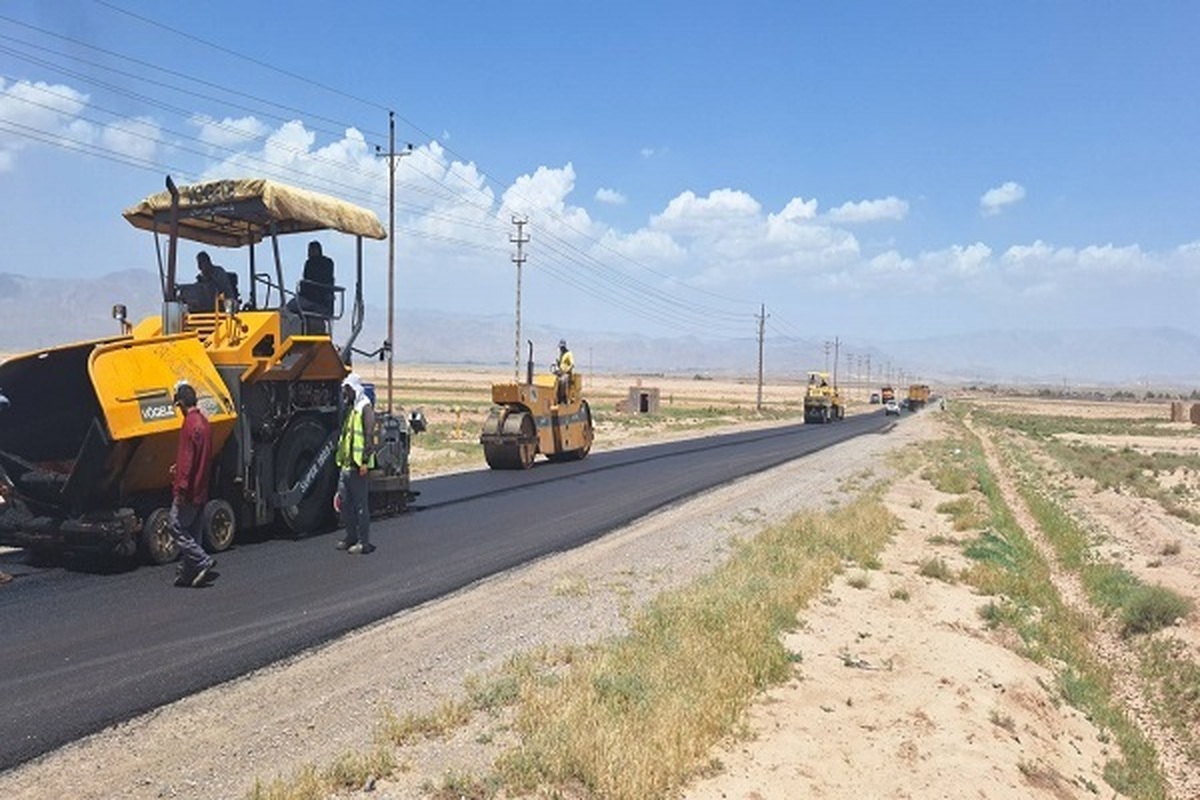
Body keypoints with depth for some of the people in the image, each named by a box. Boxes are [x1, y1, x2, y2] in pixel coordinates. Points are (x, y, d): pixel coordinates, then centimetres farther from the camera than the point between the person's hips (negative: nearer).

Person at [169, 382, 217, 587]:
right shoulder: (203, 421, 12)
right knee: (193, 532, 12)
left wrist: (181, 487, -21)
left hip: (188, 490, -9)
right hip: (201, 489, 9)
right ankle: (189, 573, 17)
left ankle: (203, 561, -6)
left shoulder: (190, 424, -17)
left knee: (177, 528, -2)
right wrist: (179, 467, 31)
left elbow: (187, 458, -21)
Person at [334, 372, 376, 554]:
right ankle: (351, 536, 24)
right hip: (345, 464, 9)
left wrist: (365, 461, -22)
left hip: (357, 466, -9)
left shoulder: (365, 408, -9)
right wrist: (341, 460, 21)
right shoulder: (350, 410, 19)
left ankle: (364, 542, 0)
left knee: (360, 504, -5)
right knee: (344, 502, 13)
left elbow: (369, 436, -17)